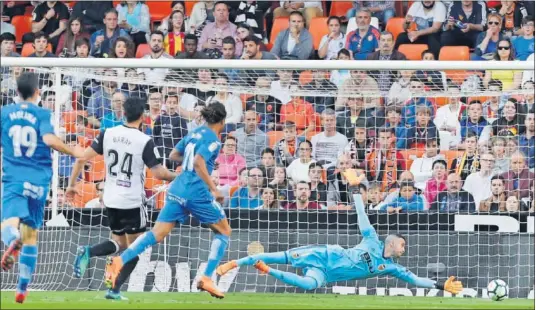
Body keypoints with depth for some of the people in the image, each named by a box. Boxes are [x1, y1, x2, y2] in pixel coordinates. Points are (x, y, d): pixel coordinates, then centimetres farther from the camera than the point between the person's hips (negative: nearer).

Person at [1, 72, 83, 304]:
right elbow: (49, 139, -19)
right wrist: (73, 152, -6)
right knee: (31, 233, 13)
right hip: (38, 180, 0)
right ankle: (22, 288, 15)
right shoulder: (42, 114, -2)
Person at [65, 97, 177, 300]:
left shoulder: (107, 134, -1)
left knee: (120, 243, 20)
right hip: (132, 202, -5)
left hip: (111, 199, 5)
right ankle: (115, 290, -2)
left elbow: (82, 159, -1)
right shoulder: (145, 142, -14)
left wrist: (72, 184, 9)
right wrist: (177, 177, 6)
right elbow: (158, 173, -13)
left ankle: (87, 252, -9)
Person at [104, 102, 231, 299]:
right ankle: (206, 279, 1)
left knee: (157, 234, 3)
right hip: (197, 193, -7)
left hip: (178, 191, 7)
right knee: (224, 232, 11)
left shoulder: (195, 133, 15)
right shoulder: (213, 140, -8)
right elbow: (199, 163, -21)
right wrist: (214, 189, -20)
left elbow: (173, 155, 22)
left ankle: (119, 261, -17)